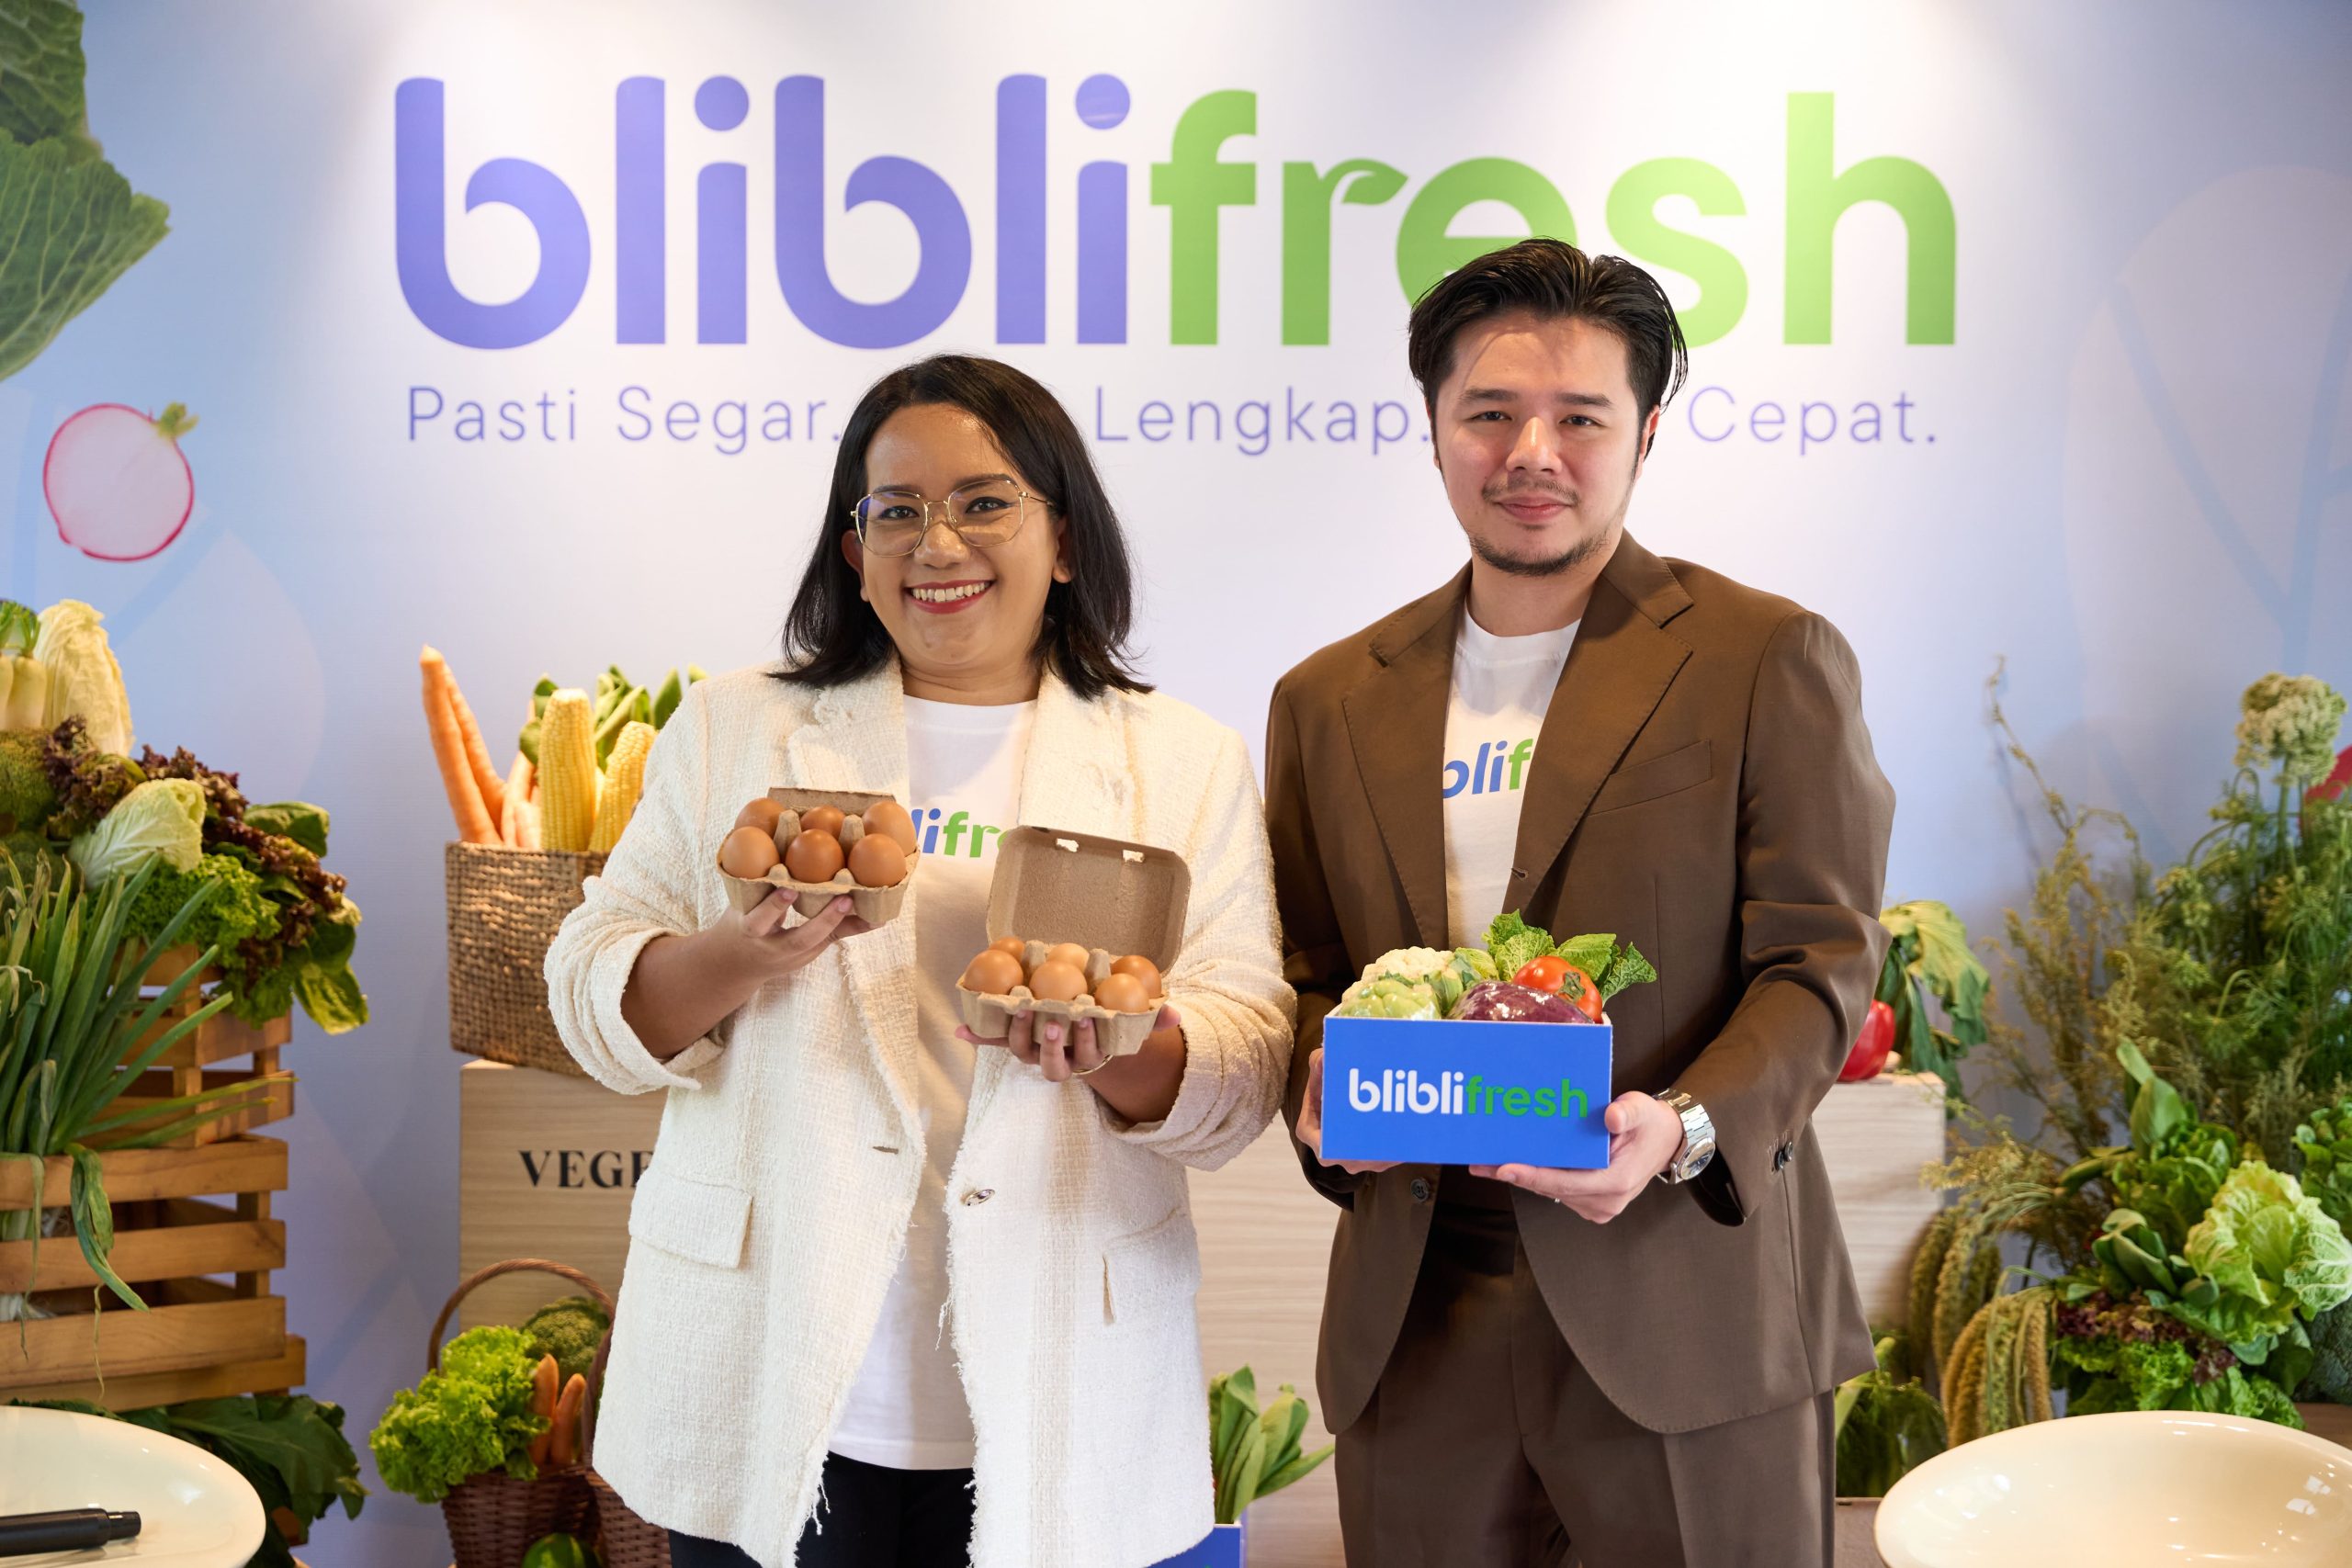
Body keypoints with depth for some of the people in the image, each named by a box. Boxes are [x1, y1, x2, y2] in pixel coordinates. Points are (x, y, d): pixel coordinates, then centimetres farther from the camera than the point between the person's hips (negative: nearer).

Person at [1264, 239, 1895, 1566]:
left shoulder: (1770, 658, 0)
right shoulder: (1332, 699, 12)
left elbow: (1822, 959, -4)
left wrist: (1685, 1127, -21)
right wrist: (1325, 1093, -6)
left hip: (1684, 1310, -3)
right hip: (1416, 1318, 3)